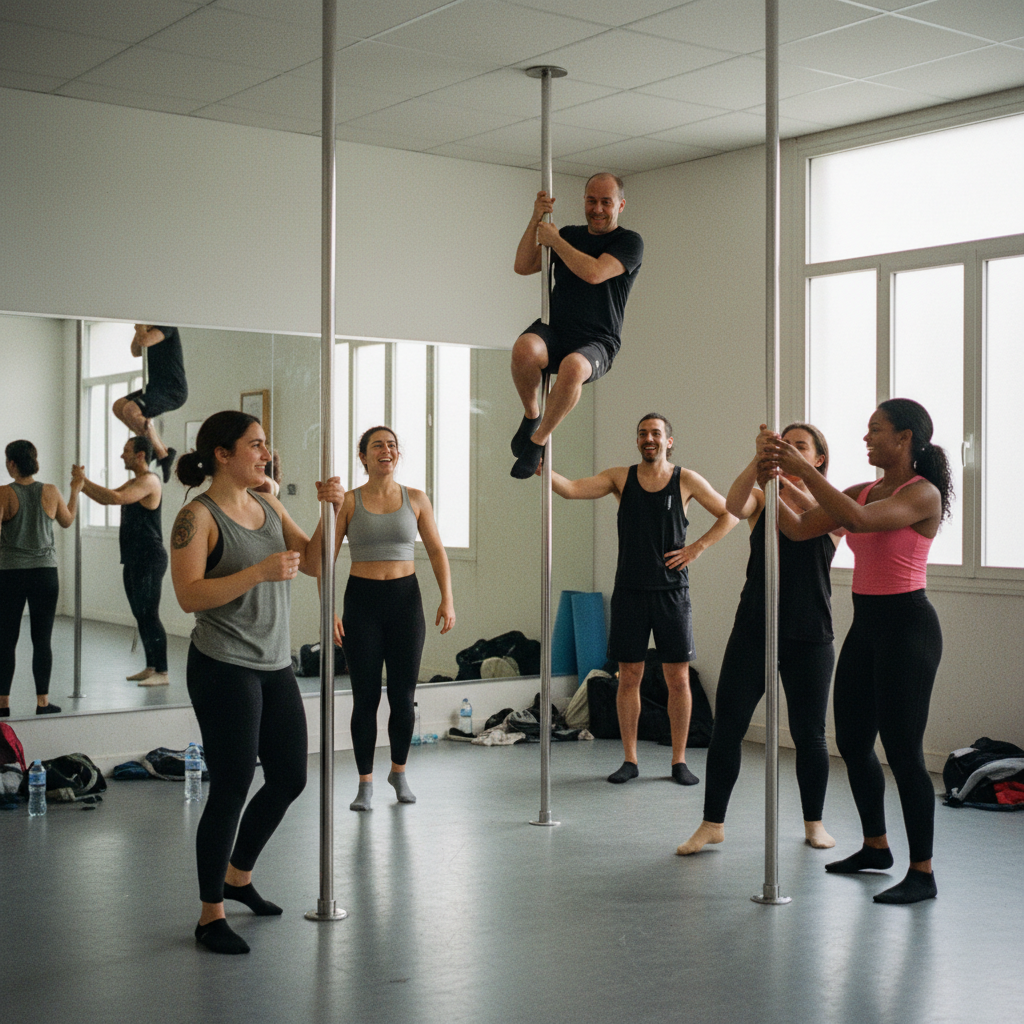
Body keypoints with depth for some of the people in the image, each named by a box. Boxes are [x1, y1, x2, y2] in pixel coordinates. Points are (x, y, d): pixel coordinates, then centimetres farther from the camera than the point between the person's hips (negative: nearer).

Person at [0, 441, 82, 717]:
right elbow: (67, 521, 17)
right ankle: (43, 701, 10)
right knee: (42, 640, 7)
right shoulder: (50, 492, -1)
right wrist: (75, 491, 29)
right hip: (45, 573, 2)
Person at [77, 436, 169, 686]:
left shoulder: (149, 481, -15)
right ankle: (150, 667, 20)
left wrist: (85, 482, -22)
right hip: (134, 560, 10)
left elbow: (115, 498, -29)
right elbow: (105, 499, 23)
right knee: (141, 616, 13)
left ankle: (161, 672, -9)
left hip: (149, 560, -10)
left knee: (149, 615, -10)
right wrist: (82, 484, 7)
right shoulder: (133, 482, 18)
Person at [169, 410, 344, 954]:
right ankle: (211, 913, 11)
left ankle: (238, 874, 36)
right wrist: (259, 572, -26)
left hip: (274, 665, 8)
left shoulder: (268, 506, 11)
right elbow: (189, 595, -20)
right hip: (224, 669, -8)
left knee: (289, 778, 14)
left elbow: (314, 562, 10)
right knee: (232, 787, -4)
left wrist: (331, 511, -4)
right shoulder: (198, 516, -11)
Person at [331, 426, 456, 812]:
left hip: (405, 599, 1)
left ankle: (399, 772, 27)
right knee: (365, 697, -1)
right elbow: (325, 557, -4)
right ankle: (365, 784, 12)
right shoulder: (348, 502, -1)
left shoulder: (415, 500, 5)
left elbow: (436, 551, 7)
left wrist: (447, 600, -4)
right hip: (362, 600, -1)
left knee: (403, 697, 4)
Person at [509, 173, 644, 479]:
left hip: (596, 343, -4)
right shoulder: (569, 235, 17)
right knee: (524, 348, -34)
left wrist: (554, 240, -8)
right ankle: (531, 414, -5)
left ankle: (539, 438, -17)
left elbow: (594, 273, -17)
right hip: (554, 330, 4)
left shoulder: (629, 242, 1)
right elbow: (523, 267, 10)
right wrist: (536, 220, -1)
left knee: (573, 367, -40)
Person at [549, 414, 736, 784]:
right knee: (629, 676, 4)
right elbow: (571, 489, -7)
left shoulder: (686, 481, 3)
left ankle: (679, 761, 12)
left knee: (678, 678, 2)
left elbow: (730, 513, 9)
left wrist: (697, 547, -2)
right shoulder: (621, 477, 5)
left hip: (671, 591, -1)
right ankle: (630, 760, 14)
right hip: (630, 590, 1)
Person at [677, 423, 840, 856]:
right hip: (753, 629, 1)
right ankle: (712, 823, 8)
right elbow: (734, 505, -18)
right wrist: (759, 460, -33)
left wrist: (787, 481, -37)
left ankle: (814, 822, 25)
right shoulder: (761, 499, 5)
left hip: (809, 635, -1)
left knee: (808, 732, 7)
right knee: (726, 726, -2)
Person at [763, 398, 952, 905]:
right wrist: (772, 474, -3)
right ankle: (875, 846, 32)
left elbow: (860, 519, -30)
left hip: (906, 625, -8)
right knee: (852, 742, 14)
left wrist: (802, 468, -28)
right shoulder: (864, 491, 11)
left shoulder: (923, 494, -13)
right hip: (865, 625, 8)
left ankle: (922, 872, 5)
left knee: (902, 749, -6)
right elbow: (800, 528, 7)